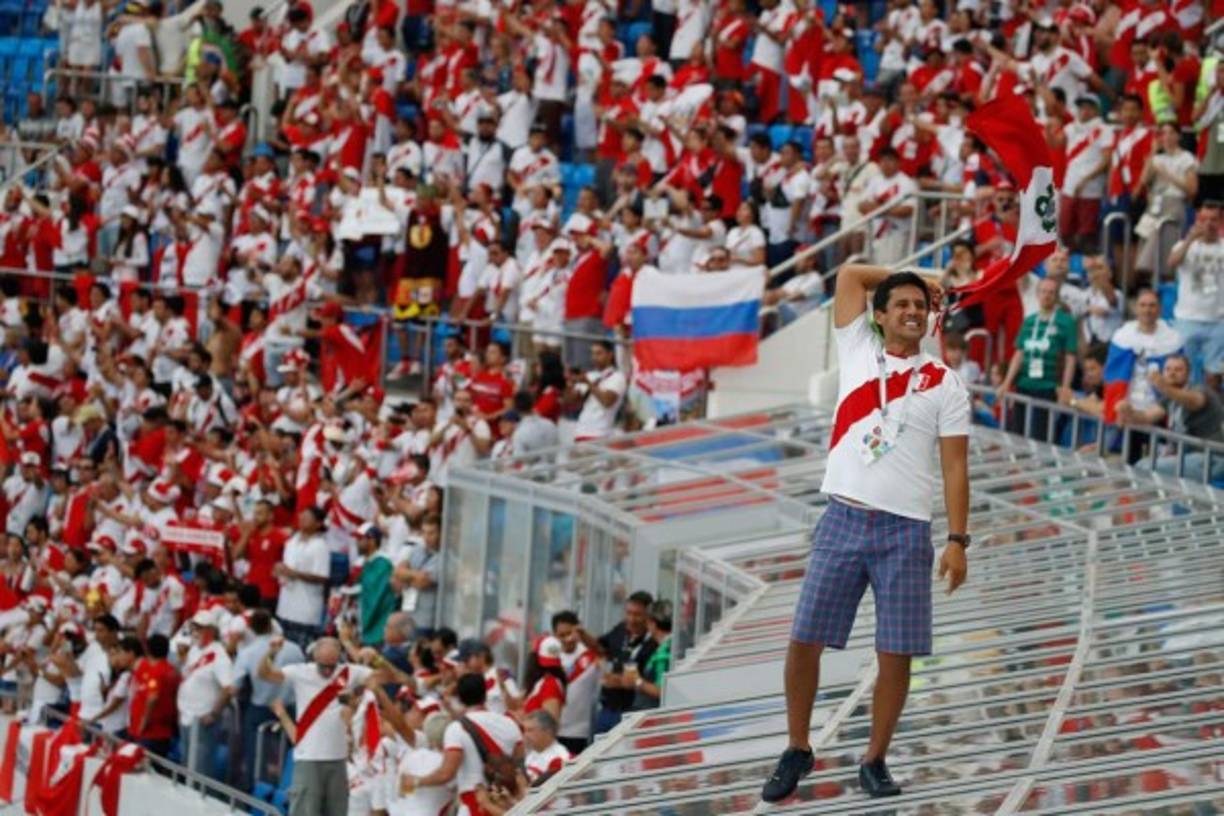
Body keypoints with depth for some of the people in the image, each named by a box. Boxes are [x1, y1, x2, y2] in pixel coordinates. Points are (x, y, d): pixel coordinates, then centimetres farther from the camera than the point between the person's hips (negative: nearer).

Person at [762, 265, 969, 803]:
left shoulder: (944, 385, 5)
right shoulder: (858, 353, 11)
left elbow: (955, 466, 2)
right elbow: (850, 274, 15)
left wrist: (958, 541, -7)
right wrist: (913, 277, 19)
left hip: (905, 532, -1)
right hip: (842, 521, 1)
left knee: (896, 653, -3)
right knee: (804, 639, -1)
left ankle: (875, 762, 10)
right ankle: (797, 751, 13)